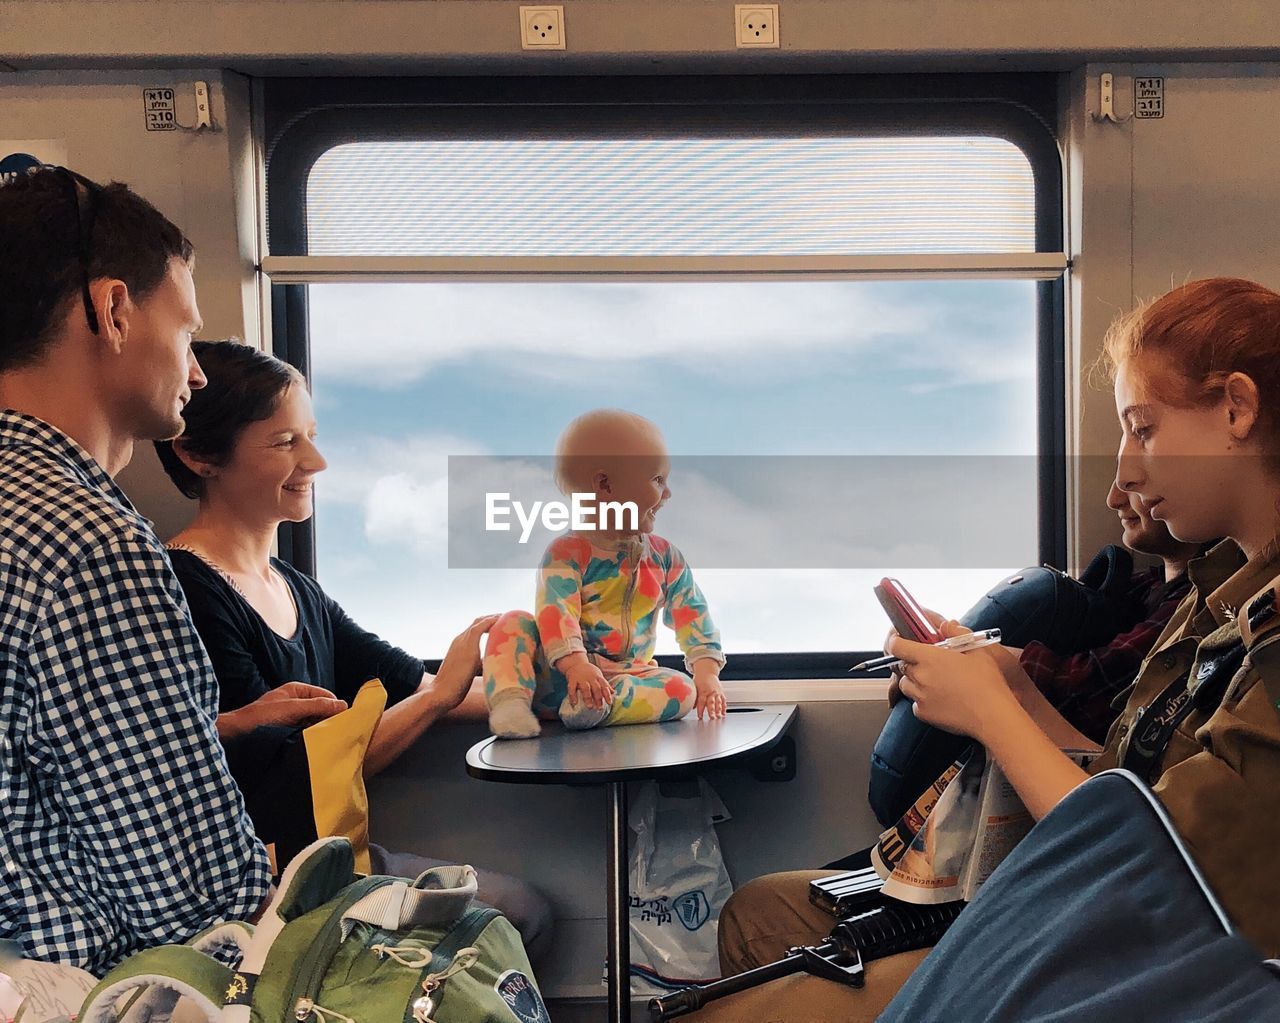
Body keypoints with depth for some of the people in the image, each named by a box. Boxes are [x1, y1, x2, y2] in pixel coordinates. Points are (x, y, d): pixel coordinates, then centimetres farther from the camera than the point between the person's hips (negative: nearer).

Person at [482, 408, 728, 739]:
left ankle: (606, 702, -42)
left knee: (684, 690, -23)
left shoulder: (665, 557, 6)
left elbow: (693, 615, 1)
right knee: (514, 623, -23)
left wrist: (707, 672, -14)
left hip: (630, 673, 3)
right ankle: (510, 699, -40)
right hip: (557, 675, -3)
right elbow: (555, 612, -23)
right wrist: (575, 665, -40)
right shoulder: (567, 552, -10)